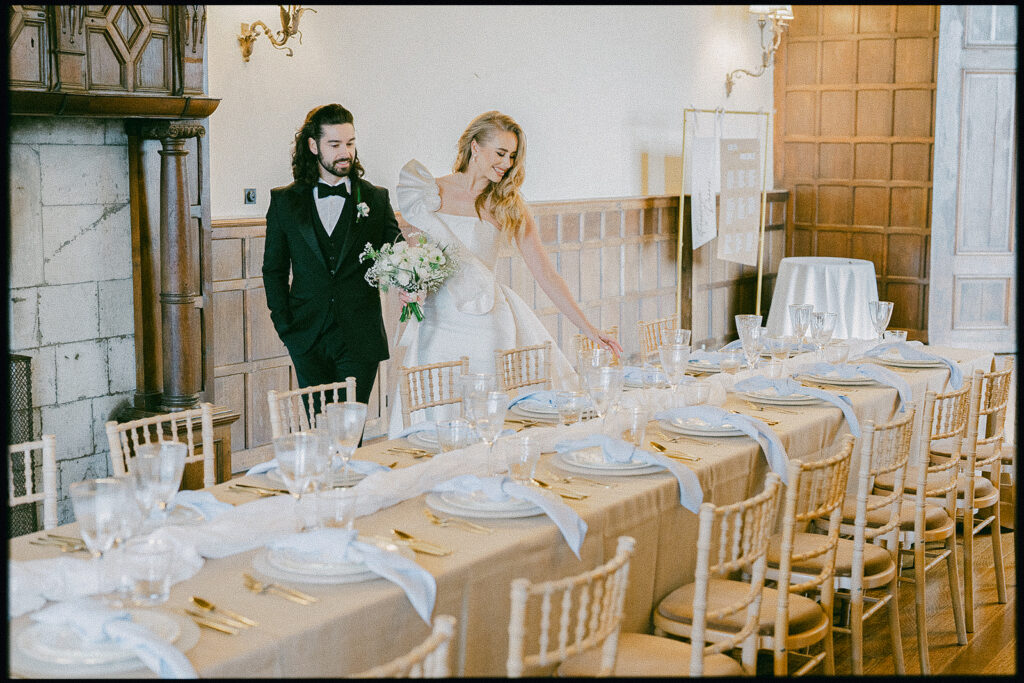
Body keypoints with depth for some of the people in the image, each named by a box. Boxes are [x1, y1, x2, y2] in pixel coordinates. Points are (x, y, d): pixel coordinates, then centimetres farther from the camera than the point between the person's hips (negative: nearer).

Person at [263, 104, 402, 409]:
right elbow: (274, 269, 10)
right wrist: (285, 325, 1)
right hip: (308, 338, 1)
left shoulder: (376, 199, 7)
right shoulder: (285, 201, 8)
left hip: (360, 339, -1)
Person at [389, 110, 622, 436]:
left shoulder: (509, 205, 7)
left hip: (488, 327, 0)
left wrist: (589, 329, -2)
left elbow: (545, 272, 4)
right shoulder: (430, 194, 3)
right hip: (438, 324, 0)